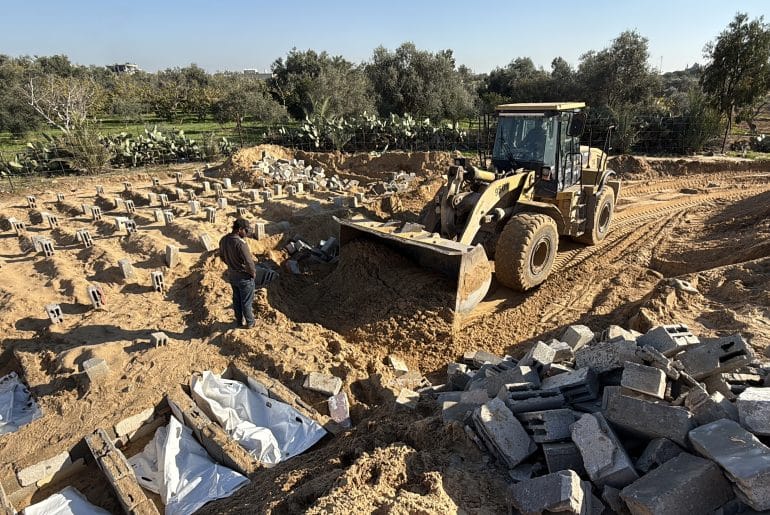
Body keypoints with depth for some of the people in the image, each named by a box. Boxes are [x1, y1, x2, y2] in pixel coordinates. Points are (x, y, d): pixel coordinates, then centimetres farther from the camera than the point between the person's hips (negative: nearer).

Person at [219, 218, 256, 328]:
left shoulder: (223, 240, -5)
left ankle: (238, 321, 38)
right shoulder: (240, 243, -30)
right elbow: (249, 261, -29)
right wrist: (253, 272, -11)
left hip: (231, 275, 7)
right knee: (246, 301, 11)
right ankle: (250, 322, 29)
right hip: (244, 277, -7)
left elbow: (222, 256, 10)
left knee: (236, 299, 23)